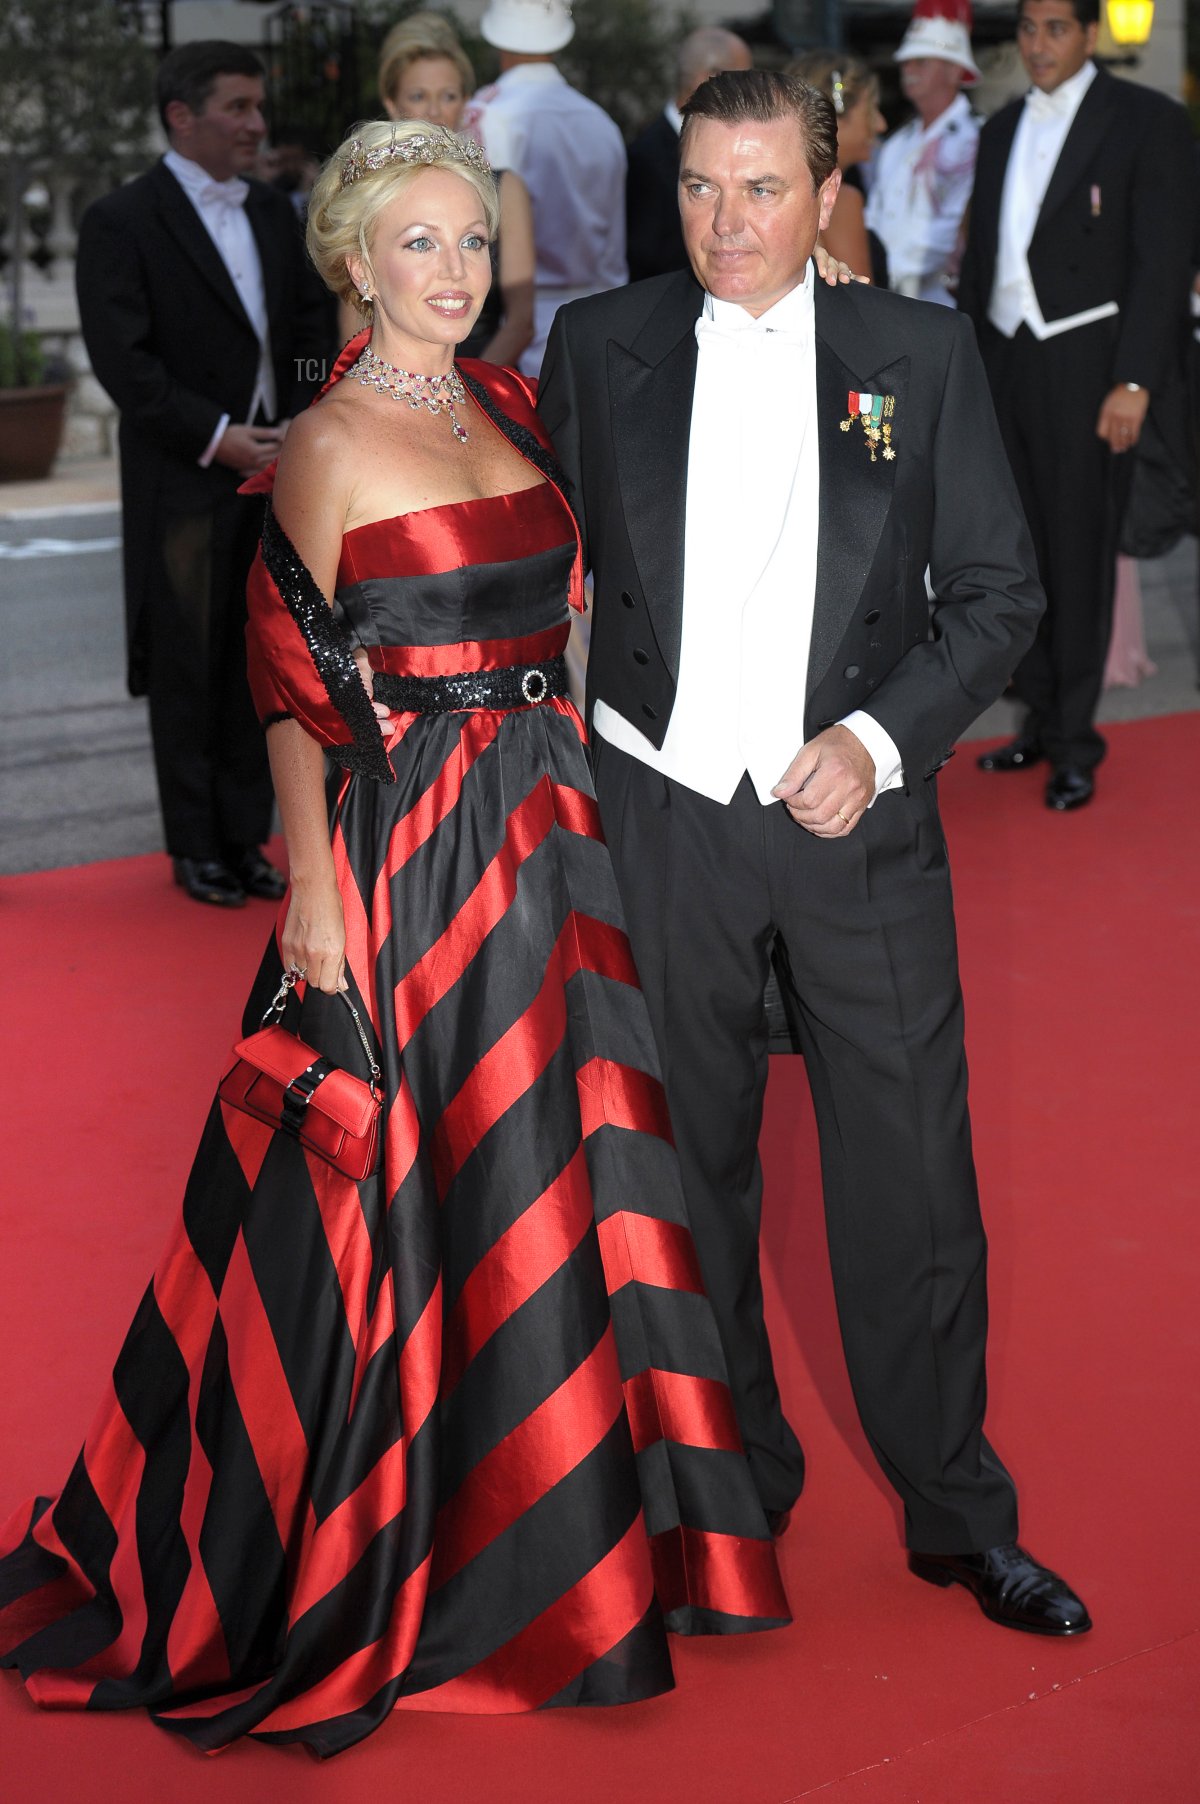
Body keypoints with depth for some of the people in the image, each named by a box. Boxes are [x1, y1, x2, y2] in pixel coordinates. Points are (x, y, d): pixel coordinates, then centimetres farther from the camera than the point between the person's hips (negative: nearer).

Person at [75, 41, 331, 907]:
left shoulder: (275, 214, 13)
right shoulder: (122, 221, -7)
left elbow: (310, 331, 16)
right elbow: (122, 358, -13)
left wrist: (300, 428, -2)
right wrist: (218, 438, -17)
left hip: (273, 472, 5)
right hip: (183, 485, -5)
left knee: (258, 665, 9)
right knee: (188, 670, 3)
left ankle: (246, 836, 17)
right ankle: (197, 846, 13)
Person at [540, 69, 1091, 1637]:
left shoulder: (921, 354, 0)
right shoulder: (599, 347, 2)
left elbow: (999, 591, 2)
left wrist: (881, 738, -11)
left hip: (858, 820, -1)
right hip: (660, 818, 1)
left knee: (912, 1177, 3)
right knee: (687, 1168, 12)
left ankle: (957, 1511, 20)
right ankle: (735, 1481, 30)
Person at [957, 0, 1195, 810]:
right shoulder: (1004, 129, 15)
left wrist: (1135, 381, -15)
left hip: (1087, 369, -6)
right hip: (1006, 365, 6)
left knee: (1080, 556, 0)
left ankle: (1074, 742, 8)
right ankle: (1041, 719, 20)